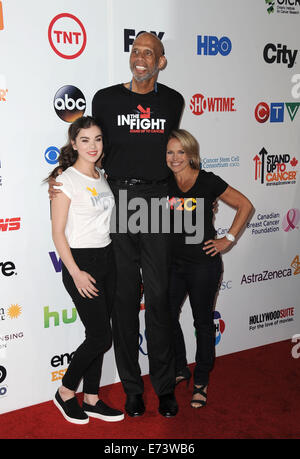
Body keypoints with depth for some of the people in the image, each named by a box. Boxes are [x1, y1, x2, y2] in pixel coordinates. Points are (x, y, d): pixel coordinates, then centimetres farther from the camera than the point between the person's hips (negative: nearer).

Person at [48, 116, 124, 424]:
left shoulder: (102, 177, 11)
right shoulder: (66, 179, -11)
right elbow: (58, 233, -13)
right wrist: (76, 273, -18)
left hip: (107, 259, 7)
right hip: (80, 261, -7)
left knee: (98, 335, 11)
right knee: (101, 336, -5)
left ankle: (91, 399, 23)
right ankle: (65, 392, 16)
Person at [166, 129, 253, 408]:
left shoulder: (208, 182, -6)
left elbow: (245, 205, 1)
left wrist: (228, 239, -4)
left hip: (203, 263, -3)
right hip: (173, 262, 4)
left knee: (202, 321, 7)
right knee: (166, 315, 5)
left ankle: (201, 381, 24)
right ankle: (179, 369, 30)